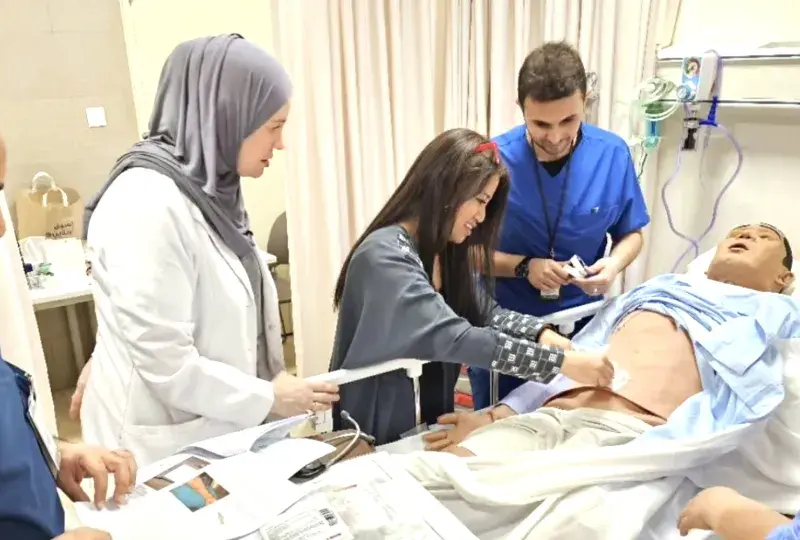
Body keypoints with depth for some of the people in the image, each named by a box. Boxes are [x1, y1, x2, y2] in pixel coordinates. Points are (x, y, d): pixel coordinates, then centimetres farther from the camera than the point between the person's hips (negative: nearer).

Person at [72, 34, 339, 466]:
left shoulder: (209, 188, 4)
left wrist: (270, 384, 6)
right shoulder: (148, 204, -25)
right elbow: (167, 365, -25)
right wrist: (269, 398, -15)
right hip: (166, 451, -8)